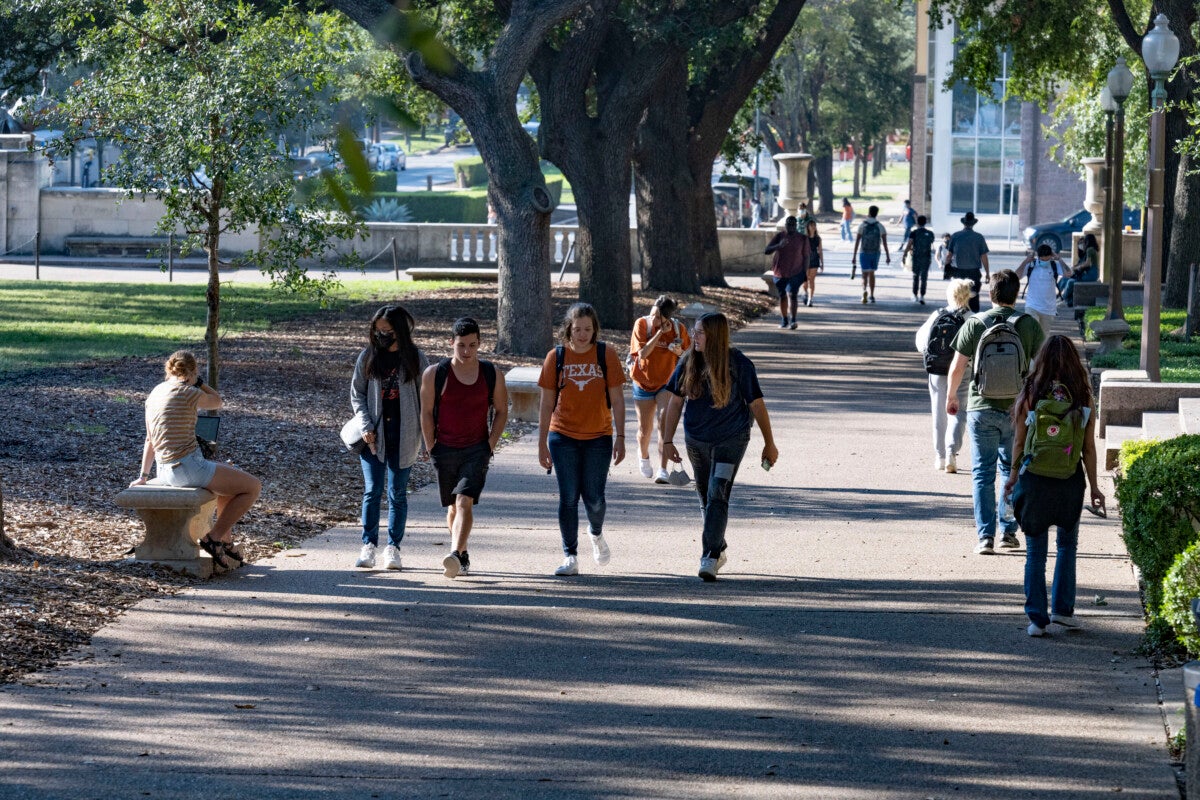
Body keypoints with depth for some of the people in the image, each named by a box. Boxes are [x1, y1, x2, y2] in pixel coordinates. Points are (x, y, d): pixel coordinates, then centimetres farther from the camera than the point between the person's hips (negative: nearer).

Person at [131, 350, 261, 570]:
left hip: (165, 469, 9)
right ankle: (214, 537, 1)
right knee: (253, 486, 1)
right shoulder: (188, 393, -12)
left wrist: (144, 476, 22)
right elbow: (216, 402, 8)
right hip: (189, 467, -9)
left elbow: (150, 440, 17)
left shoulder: (155, 393, 12)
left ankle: (226, 541, 32)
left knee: (231, 474, 31)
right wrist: (196, 380, 9)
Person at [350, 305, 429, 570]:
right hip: (374, 434, 1)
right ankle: (368, 546, 0)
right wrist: (365, 426, -7)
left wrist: (426, 434, -2)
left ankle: (393, 547, 10)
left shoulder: (416, 359, 0)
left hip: (403, 434, -1)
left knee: (398, 493, 4)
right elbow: (357, 393, 6)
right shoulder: (368, 357, 3)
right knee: (372, 490, -5)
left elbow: (425, 397, 4)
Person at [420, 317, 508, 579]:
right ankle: (463, 556, 28)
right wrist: (431, 448, -1)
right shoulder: (435, 374, -3)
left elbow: (501, 411, 9)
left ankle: (455, 556, -28)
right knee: (453, 507, 12)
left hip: (477, 450, -1)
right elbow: (426, 412, 2)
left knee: (464, 501, -18)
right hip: (445, 449, 1)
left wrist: (490, 445, 0)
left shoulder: (492, 375, 0)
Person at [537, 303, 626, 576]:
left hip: (598, 436, 0)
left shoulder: (606, 355, -2)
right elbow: (547, 404, 3)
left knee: (594, 498, 0)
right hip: (563, 437, 0)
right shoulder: (555, 357, -1)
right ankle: (570, 557, 5)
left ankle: (596, 533, 33)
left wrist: (620, 437, -4)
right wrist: (542, 443, 2)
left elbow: (616, 399, 1)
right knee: (568, 498, -2)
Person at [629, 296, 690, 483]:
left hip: (667, 383, -1)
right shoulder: (642, 324, -14)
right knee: (645, 428, 9)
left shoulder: (678, 328, -11)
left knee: (663, 422, -19)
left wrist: (679, 352, -22)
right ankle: (643, 456, 42)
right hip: (644, 382, 1)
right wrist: (660, 333, -28)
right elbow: (642, 353, -24)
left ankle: (662, 470, -20)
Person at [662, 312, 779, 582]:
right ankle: (719, 550, 30)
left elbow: (756, 404, -4)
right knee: (706, 497, 13)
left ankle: (709, 559, -19)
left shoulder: (739, 364, -11)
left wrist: (769, 444, 1)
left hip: (731, 438, -4)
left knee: (717, 495, -16)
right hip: (696, 440, 4)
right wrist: (668, 440, 4)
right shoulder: (688, 363, -1)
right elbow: (675, 402, 6)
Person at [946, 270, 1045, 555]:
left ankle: (985, 536, -1)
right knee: (1012, 470, 16)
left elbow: (957, 367, -1)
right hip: (1018, 410, 1)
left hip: (981, 408, -1)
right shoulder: (1029, 325, -3)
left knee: (983, 473, 4)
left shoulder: (974, 324, -4)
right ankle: (1008, 530, 15)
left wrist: (951, 396, 16)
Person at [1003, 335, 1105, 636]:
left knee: (1036, 550, 8)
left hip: (1034, 480, -1)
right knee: (1067, 544, 20)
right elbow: (1089, 449, -2)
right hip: (1070, 483, 1)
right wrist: (1094, 487, 8)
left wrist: (1014, 476, 15)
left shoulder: (1029, 396, -7)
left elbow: (1019, 442, -1)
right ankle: (1062, 608, 19)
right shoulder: (1084, 400, -6)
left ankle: (1037, 617, 7)